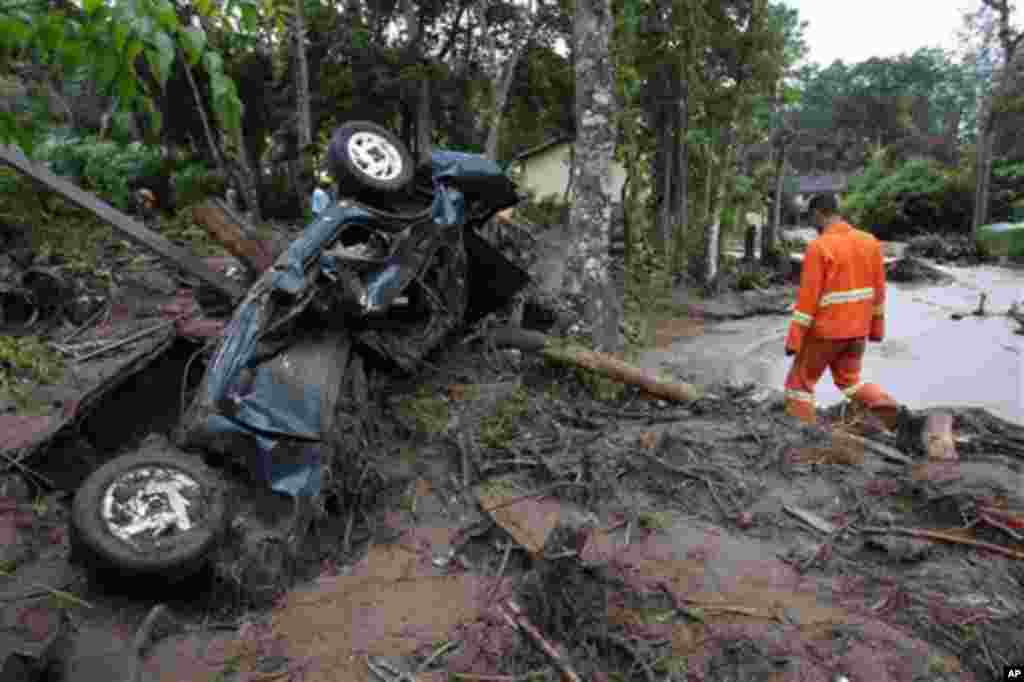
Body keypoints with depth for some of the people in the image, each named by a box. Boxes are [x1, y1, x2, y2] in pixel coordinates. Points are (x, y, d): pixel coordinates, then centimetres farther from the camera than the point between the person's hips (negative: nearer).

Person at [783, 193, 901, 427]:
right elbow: (879, 290, 10)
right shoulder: (870, 242, 5)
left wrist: (794, 338, -12)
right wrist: (876, 328, 18)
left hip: (825, 331, -6)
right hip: (858, 330, 7)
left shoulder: (819, 246, -16)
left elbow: (808, 297, -17)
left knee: (800, 382, 9)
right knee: (849, 380, 22)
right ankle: (886, 406, -1)